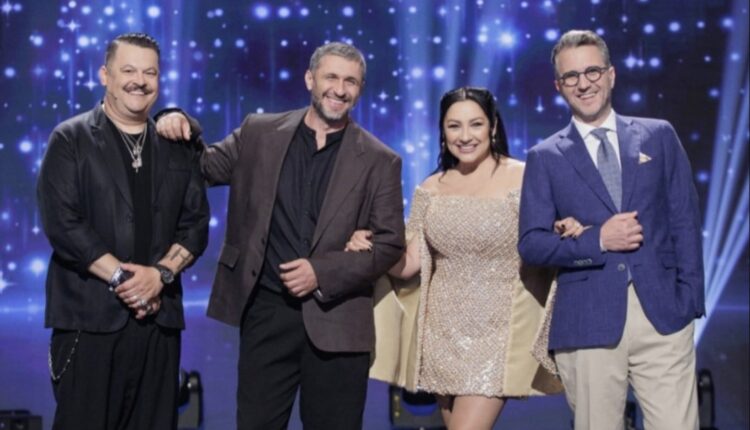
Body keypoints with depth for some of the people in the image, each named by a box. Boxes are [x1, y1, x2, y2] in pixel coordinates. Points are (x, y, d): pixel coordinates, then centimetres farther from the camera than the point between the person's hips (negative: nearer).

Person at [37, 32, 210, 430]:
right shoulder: (70, 140, 1)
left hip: (159, 317, 4)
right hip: (89, 316, -3)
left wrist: (160, 274, -9)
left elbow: (196, 224, 8)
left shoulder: (178, 147, 13)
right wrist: (122, 277, -13)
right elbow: (62, 222, -9)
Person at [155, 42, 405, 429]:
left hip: (336, 319, -1)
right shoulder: (260, 133, 4)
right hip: (266, 310, 2)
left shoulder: (379, 161, -1)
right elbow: (207, 166, 15)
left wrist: (323, 273, -14)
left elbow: (390, 243, -3)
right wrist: (183, 128, -5)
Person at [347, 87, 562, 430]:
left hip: (498, 329, -4)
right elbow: (408, 265, 6)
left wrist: (567, 236, -24)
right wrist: (372, 248, -11)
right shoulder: (430, 189, 6)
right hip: (444, 330, 5)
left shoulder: (523, 179, -6)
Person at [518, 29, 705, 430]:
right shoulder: (545, 157, 6)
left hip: (663, 312, 1)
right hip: (588, 321, -1)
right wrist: (597, 240, -13)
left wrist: (689, 298, -1)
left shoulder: (659, 135, 10)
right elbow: (531, 243, 1)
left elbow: (685, 220, 8)